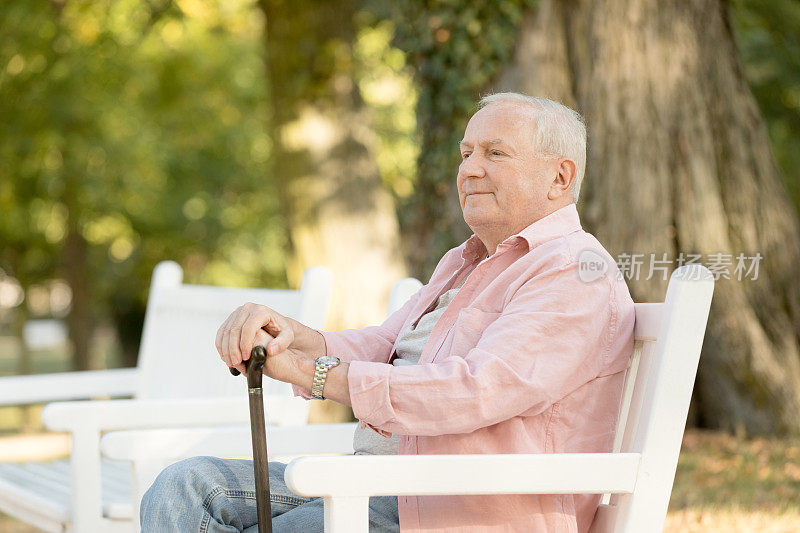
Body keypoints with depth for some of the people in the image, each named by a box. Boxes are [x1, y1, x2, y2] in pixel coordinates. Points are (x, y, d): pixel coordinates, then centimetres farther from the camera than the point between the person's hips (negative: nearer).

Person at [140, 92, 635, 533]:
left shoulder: (575, 274, -11)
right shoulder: (464, 264, 23)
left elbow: (476, 392, -25)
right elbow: (376, 351, 13)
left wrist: (308, 369, -21)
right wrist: (290, 334, -11)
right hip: (378, 482, 9)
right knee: (188, 485, -7)